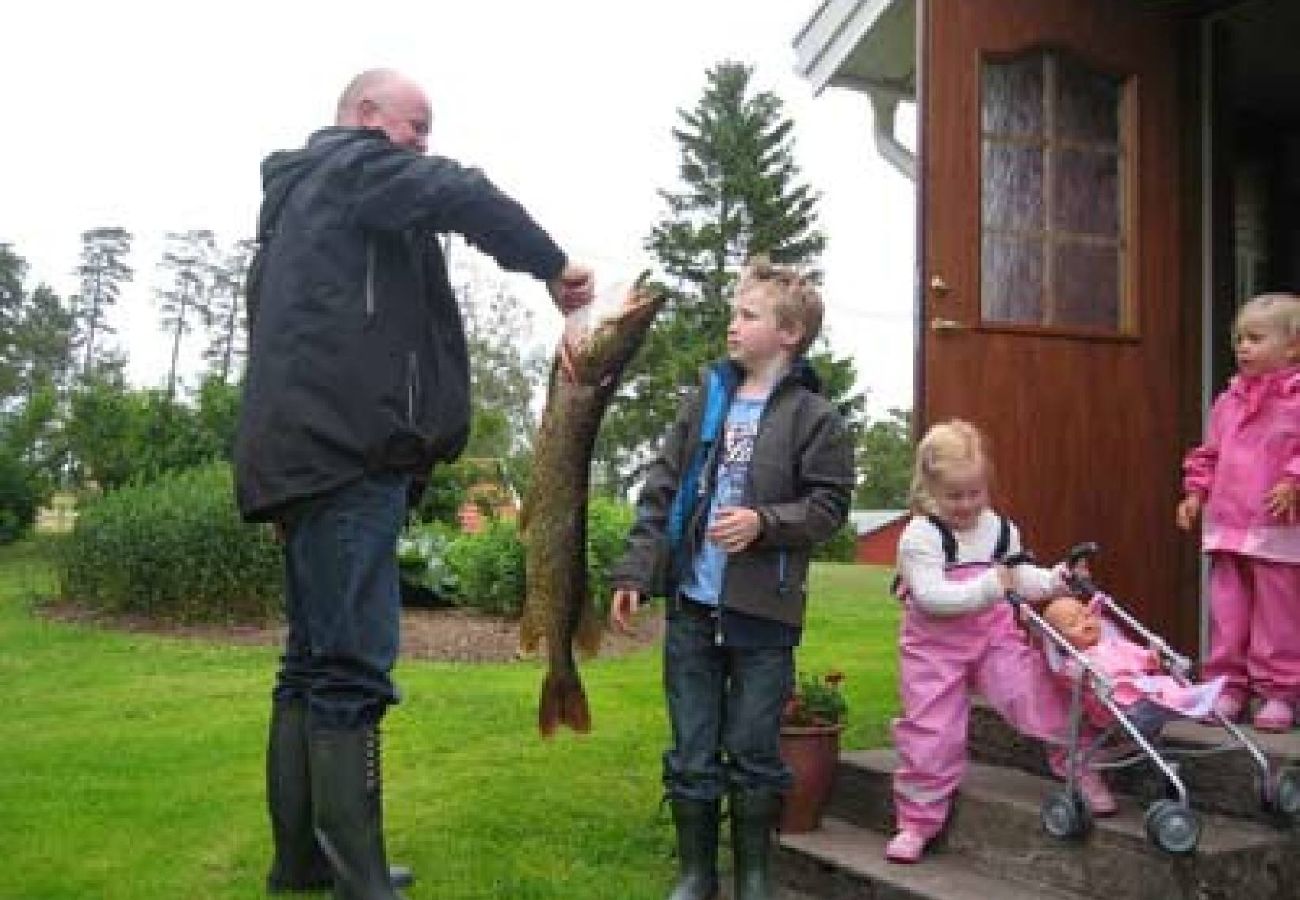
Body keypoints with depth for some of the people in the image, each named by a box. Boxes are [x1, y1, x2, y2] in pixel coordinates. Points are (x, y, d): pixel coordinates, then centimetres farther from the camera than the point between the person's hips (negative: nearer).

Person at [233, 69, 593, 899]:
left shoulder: (298, 195, 30)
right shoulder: (353, 163, 2)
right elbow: (460, 197, -18)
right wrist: (554, 266, -8)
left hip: (306, 450, 10)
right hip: (347, 448, -10)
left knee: (314, 662, 12)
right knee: (352, 669, -12)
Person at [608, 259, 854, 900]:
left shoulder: (813, 416, -3)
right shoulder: (704, 403, 8)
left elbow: (829, 504, -4)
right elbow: (659, 493, 8)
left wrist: (764, 522, -20)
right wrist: (635, 572, 1)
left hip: (762, 612, -3)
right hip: (691, 606, 4)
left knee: (753, 751, 8)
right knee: (691, 752, 10)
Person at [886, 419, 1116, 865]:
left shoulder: (1002, 529, 1)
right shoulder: (919, 536, -17)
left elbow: (1020, 578, 12)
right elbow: (932, 596, -28)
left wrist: (1057, 579, -6)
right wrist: (990, 585, -35)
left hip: (994, 635, 4)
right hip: (935, 645, -3)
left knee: (1039, 692, -10)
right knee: (931, 732, 0)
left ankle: (1078, 767, 13)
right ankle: (917, 822, 15)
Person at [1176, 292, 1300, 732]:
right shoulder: (1229, 400, 11)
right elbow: (1209, 453, 19)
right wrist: (1195, 492, 11)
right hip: (1226, 525, 6)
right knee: (1227, 611, 10)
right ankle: (1228, 684, 19)